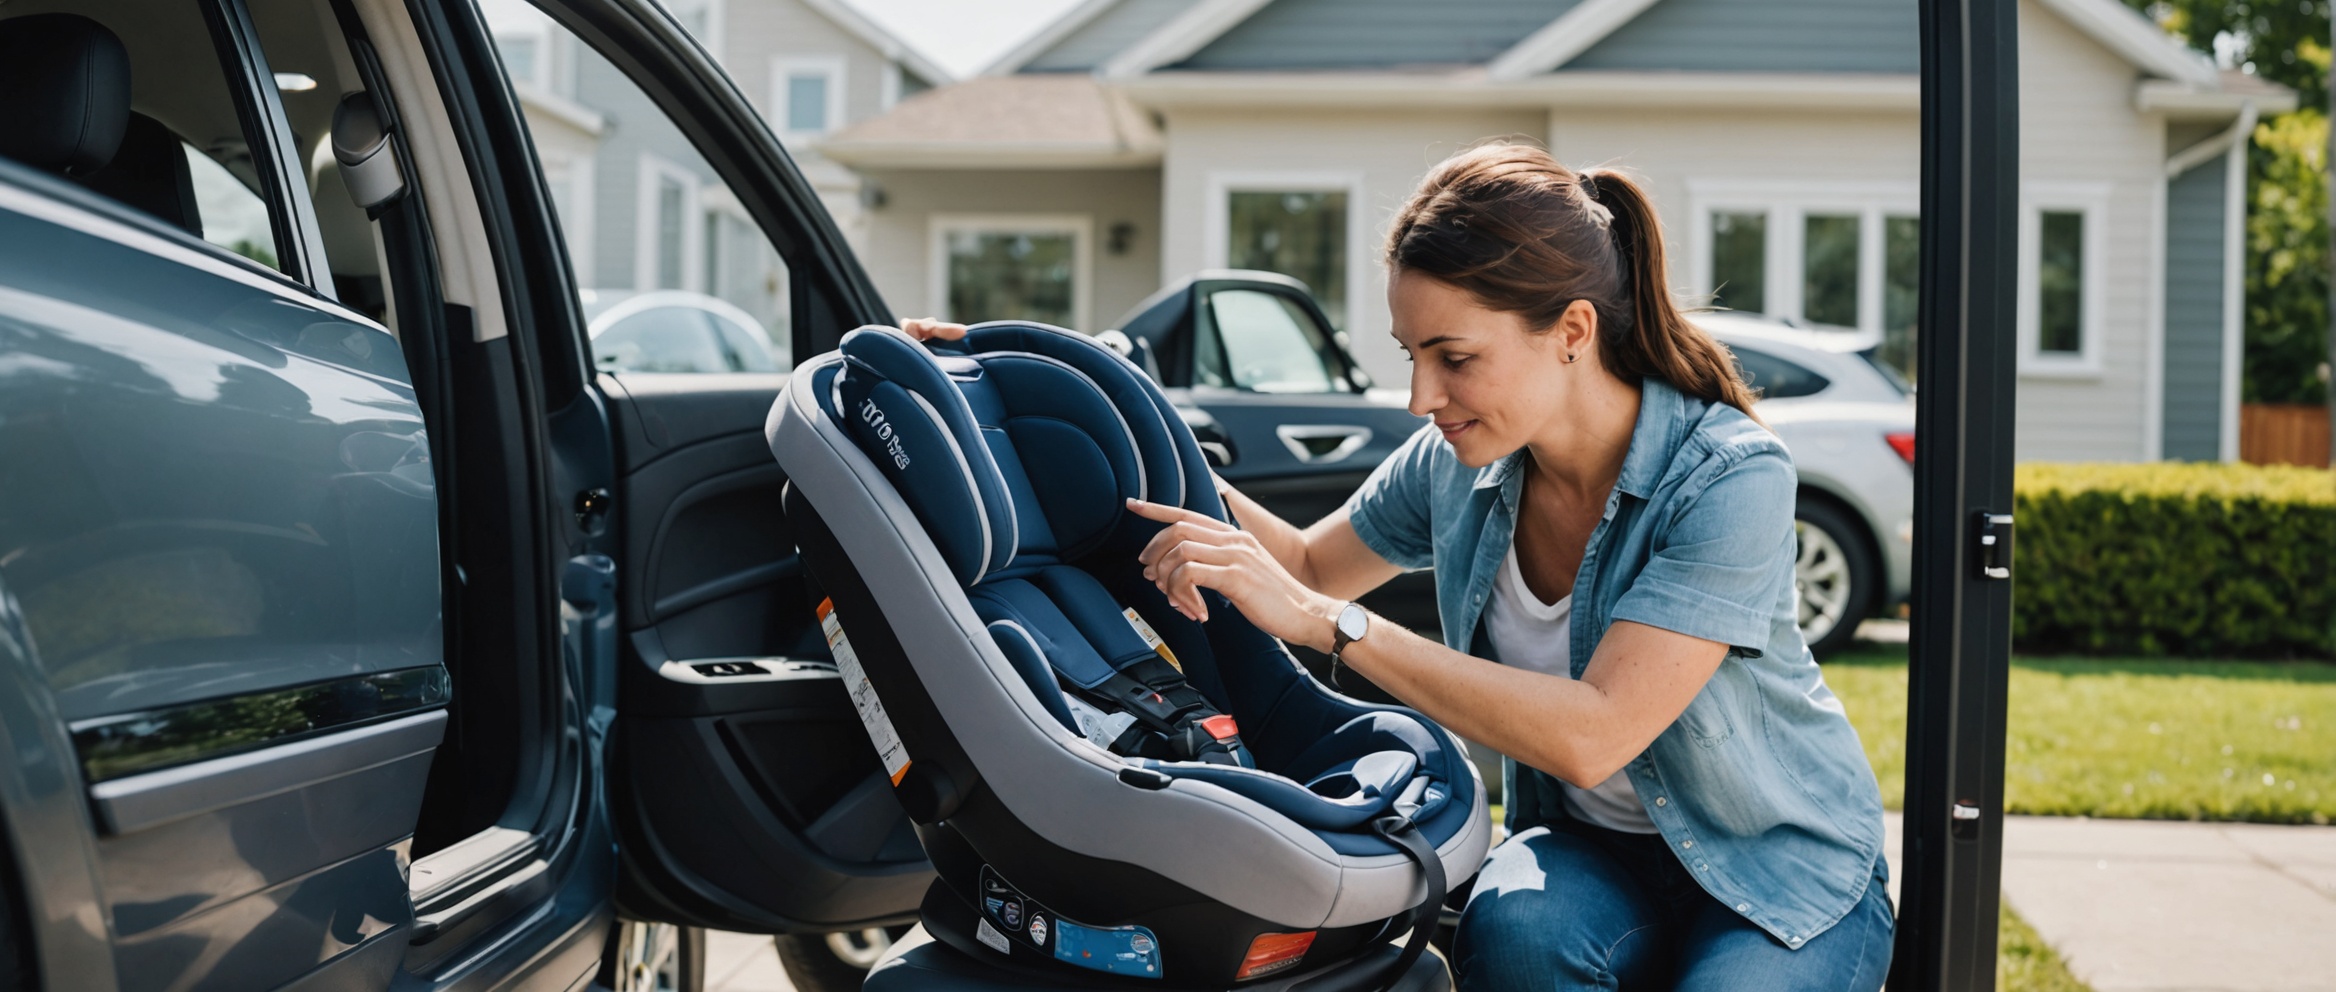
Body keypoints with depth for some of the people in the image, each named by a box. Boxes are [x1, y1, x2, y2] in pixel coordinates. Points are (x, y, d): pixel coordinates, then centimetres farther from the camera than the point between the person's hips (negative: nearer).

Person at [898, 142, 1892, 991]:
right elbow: (1310, 562, 12)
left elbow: (1592, 736, -34)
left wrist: (1328, 624, -34)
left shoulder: (1729, 476, -25)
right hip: (1594, 852, 3)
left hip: (1787, 872, -3)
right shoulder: (1455, 465, -8)